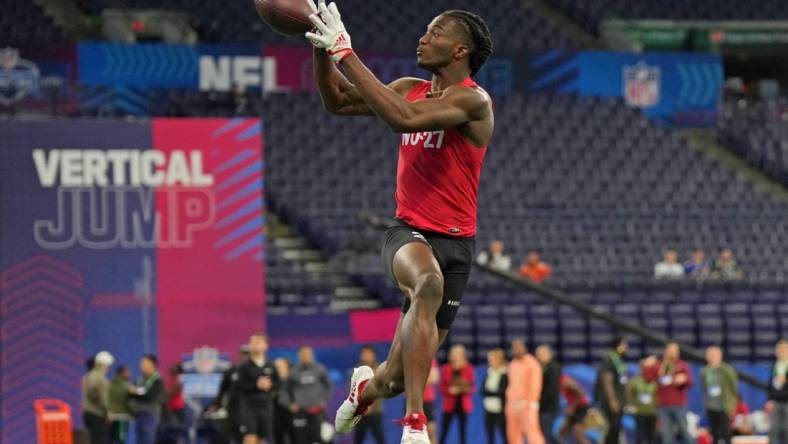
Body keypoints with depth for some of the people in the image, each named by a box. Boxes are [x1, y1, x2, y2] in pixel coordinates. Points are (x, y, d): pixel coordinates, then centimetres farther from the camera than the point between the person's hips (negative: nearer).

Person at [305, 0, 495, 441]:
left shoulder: (473, 100, -14)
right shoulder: (411, 89, 8)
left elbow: (403, 118, -29)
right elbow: (338, 102, 15)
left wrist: (346, 54, -29)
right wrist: (323, 48, -2)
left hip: (453, 241, -3)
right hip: (409, 232, 3)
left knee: (399, 378, 3)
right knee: (429, 283, -37)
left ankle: (367, 387, 43)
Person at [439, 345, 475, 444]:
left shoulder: (469, 369, 4)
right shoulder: (446, 369, 4)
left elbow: (473, 387, 4)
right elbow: (442, 388, 4)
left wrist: (466, 388, -17)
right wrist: (450, 390, -16)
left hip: (464, 405, 0)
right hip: (450, 405, 0)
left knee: (463, 432, -1)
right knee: (444, 432, -6)